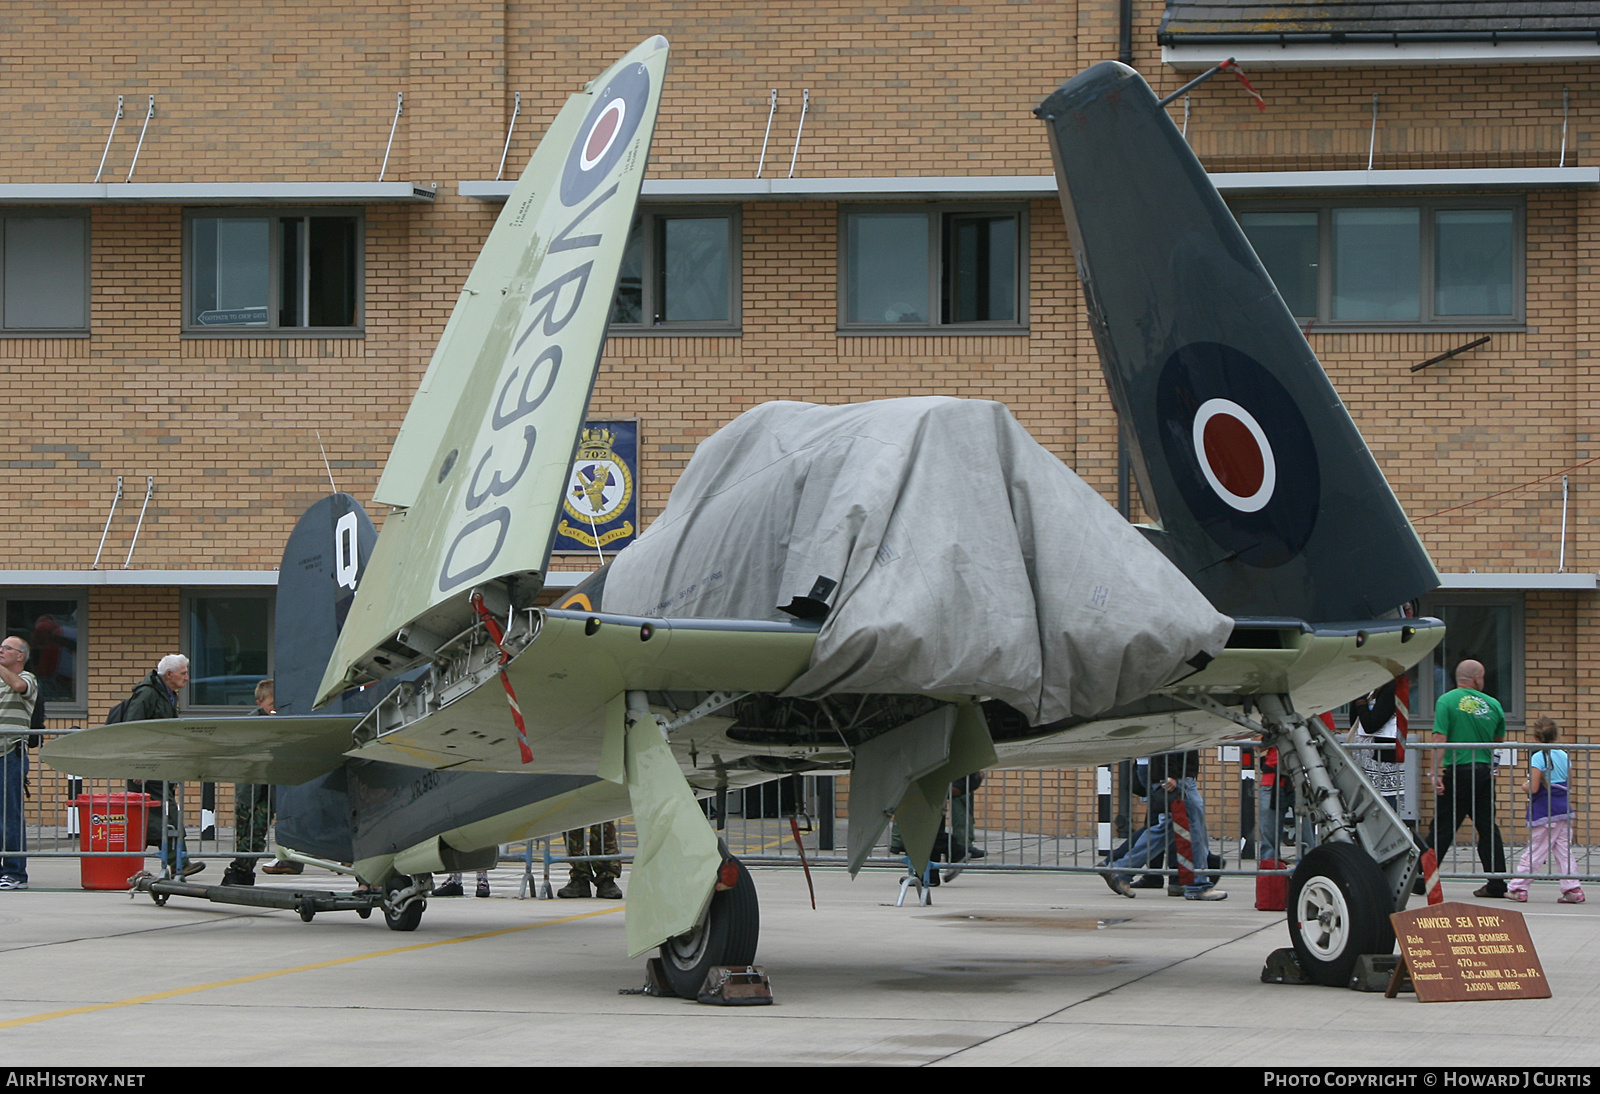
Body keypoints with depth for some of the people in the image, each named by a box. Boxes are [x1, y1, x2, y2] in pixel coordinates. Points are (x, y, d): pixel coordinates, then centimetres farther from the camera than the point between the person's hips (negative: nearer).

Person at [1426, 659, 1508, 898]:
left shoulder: (1447, 701, -4)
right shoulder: (1492, 704, 8)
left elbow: (1439, 739, -13)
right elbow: (1500, 741, 18)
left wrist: (1433, 772, -15)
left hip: (1459, 771, -4)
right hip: (1485, 771, 4)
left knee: (1442, 828, -2)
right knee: (1488, 827, 10)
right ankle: (1497, 883, 9)